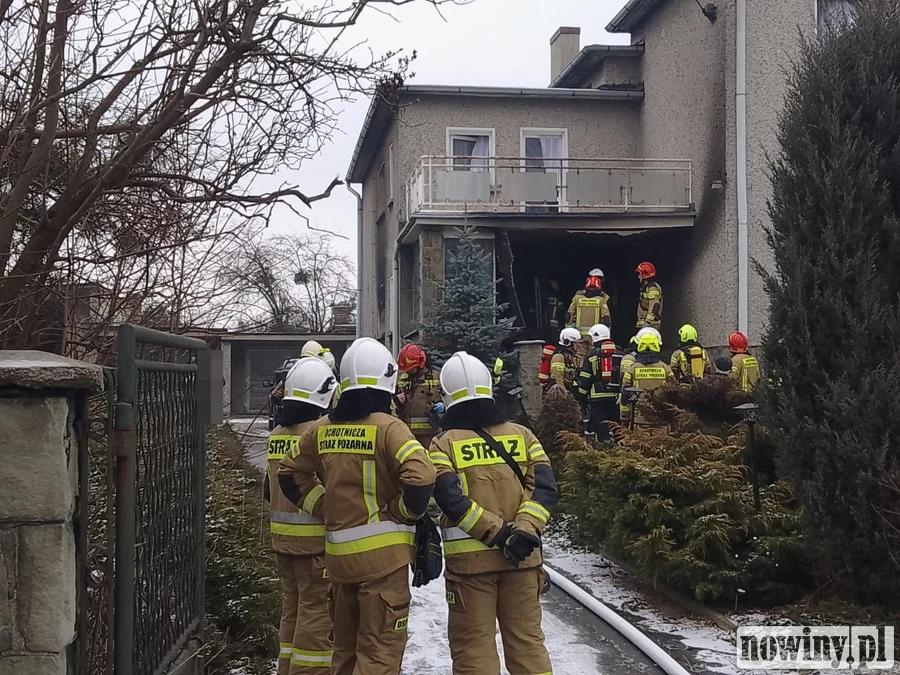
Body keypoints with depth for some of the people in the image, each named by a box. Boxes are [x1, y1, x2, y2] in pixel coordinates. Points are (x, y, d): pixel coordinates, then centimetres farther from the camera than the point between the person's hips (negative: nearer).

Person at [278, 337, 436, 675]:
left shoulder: (324, 428, 5)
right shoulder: (387, 428, -13)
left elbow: (290, 473, 16)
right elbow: (421, 477, -25)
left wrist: (323, 508, 13)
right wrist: (402, 514, -8)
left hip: (338, 554, 6)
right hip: (382, 553, -6)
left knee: (345, 644, 19)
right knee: (380, 648, 0)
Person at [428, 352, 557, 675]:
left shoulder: (444, 444, -2)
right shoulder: (521, 434, 6)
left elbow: (451, 499, -15)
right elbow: (545, 487, -5)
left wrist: (497, 533, -15)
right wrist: (525, 531, -13)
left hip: (469, 556, -3)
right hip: (521, 556, 3)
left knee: (473, 645, 5)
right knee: (527, 639, 12)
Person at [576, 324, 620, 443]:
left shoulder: (592, 355, -2)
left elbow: (584, 379, -2)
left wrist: (582, 396, 7)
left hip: (597, 396, -3)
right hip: (615, 396, 3)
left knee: (600, 428, -1)